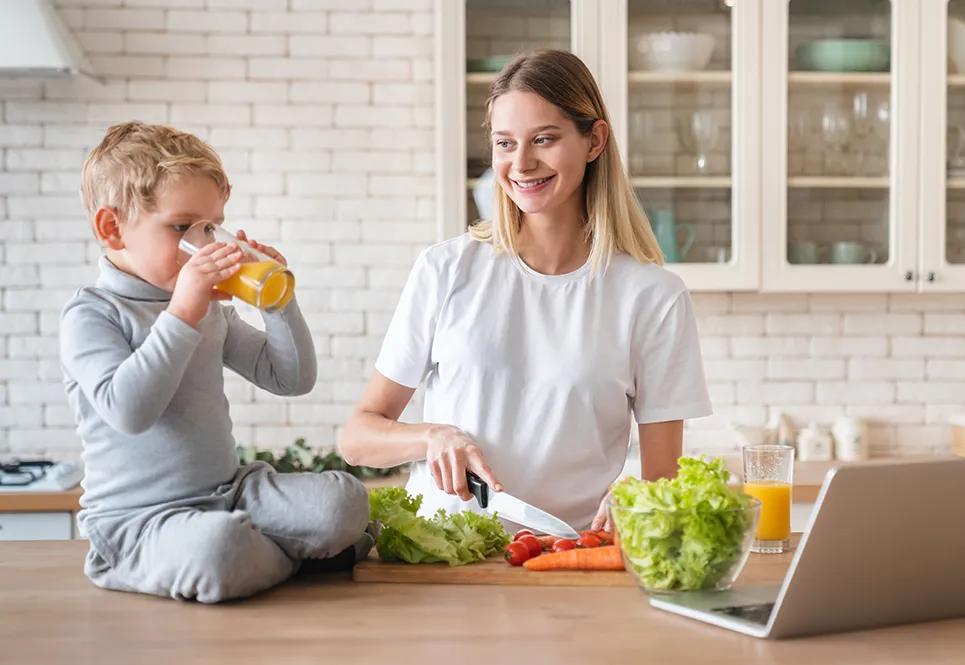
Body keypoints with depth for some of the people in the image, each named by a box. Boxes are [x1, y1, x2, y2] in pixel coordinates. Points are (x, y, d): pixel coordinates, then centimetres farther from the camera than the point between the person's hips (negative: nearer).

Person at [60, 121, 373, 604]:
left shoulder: (212, 311, 14)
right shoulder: (89, 315, -7)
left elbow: (292, 379, 14)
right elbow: (128, 411, -25)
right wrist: (181, 314, -26)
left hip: (229, 492, 5)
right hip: (136, 519, -5)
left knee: (344, 499, -16)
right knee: (216, 547, -37)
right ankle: (297, 553, -7)